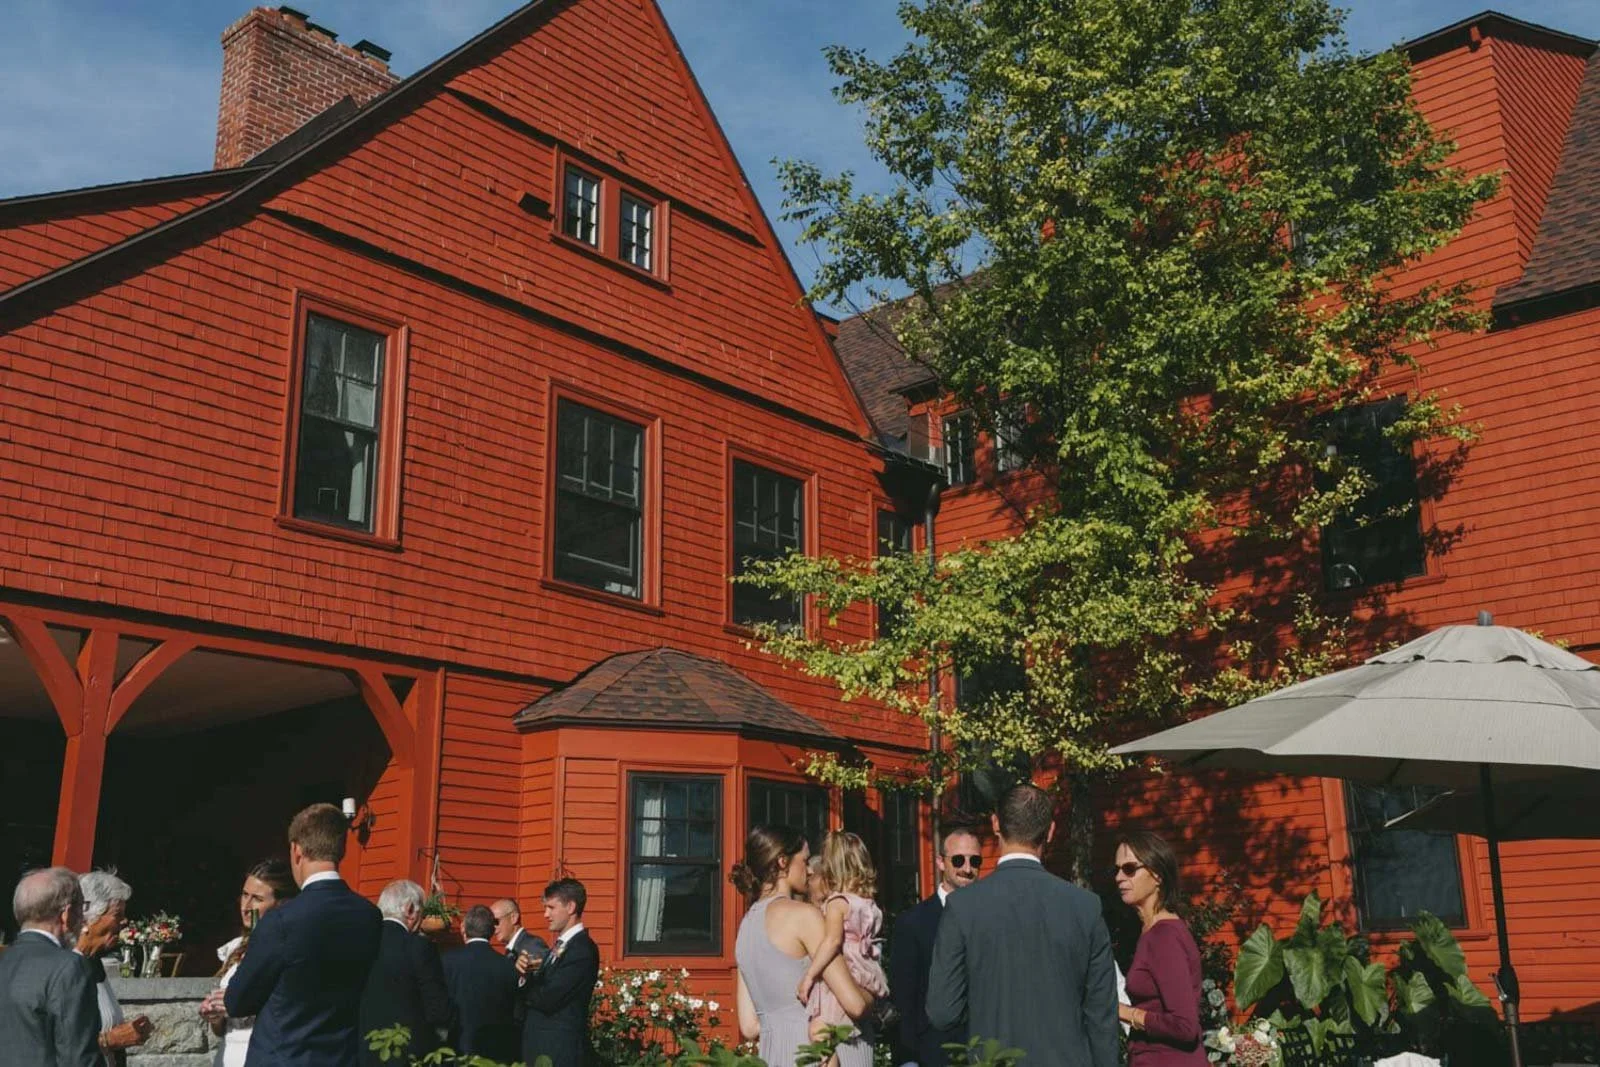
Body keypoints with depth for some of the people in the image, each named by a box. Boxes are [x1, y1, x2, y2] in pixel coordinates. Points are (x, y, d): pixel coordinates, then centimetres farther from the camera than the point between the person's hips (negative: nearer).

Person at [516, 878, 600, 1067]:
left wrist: (522, 990, -2)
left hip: (560, 1047, -9)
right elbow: (536, 991, 11)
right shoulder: (559, 946, 12)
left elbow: (548, 999, -22)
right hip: (540, 1043, 9)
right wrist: (525, 971, -10)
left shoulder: (582, 950, -18)